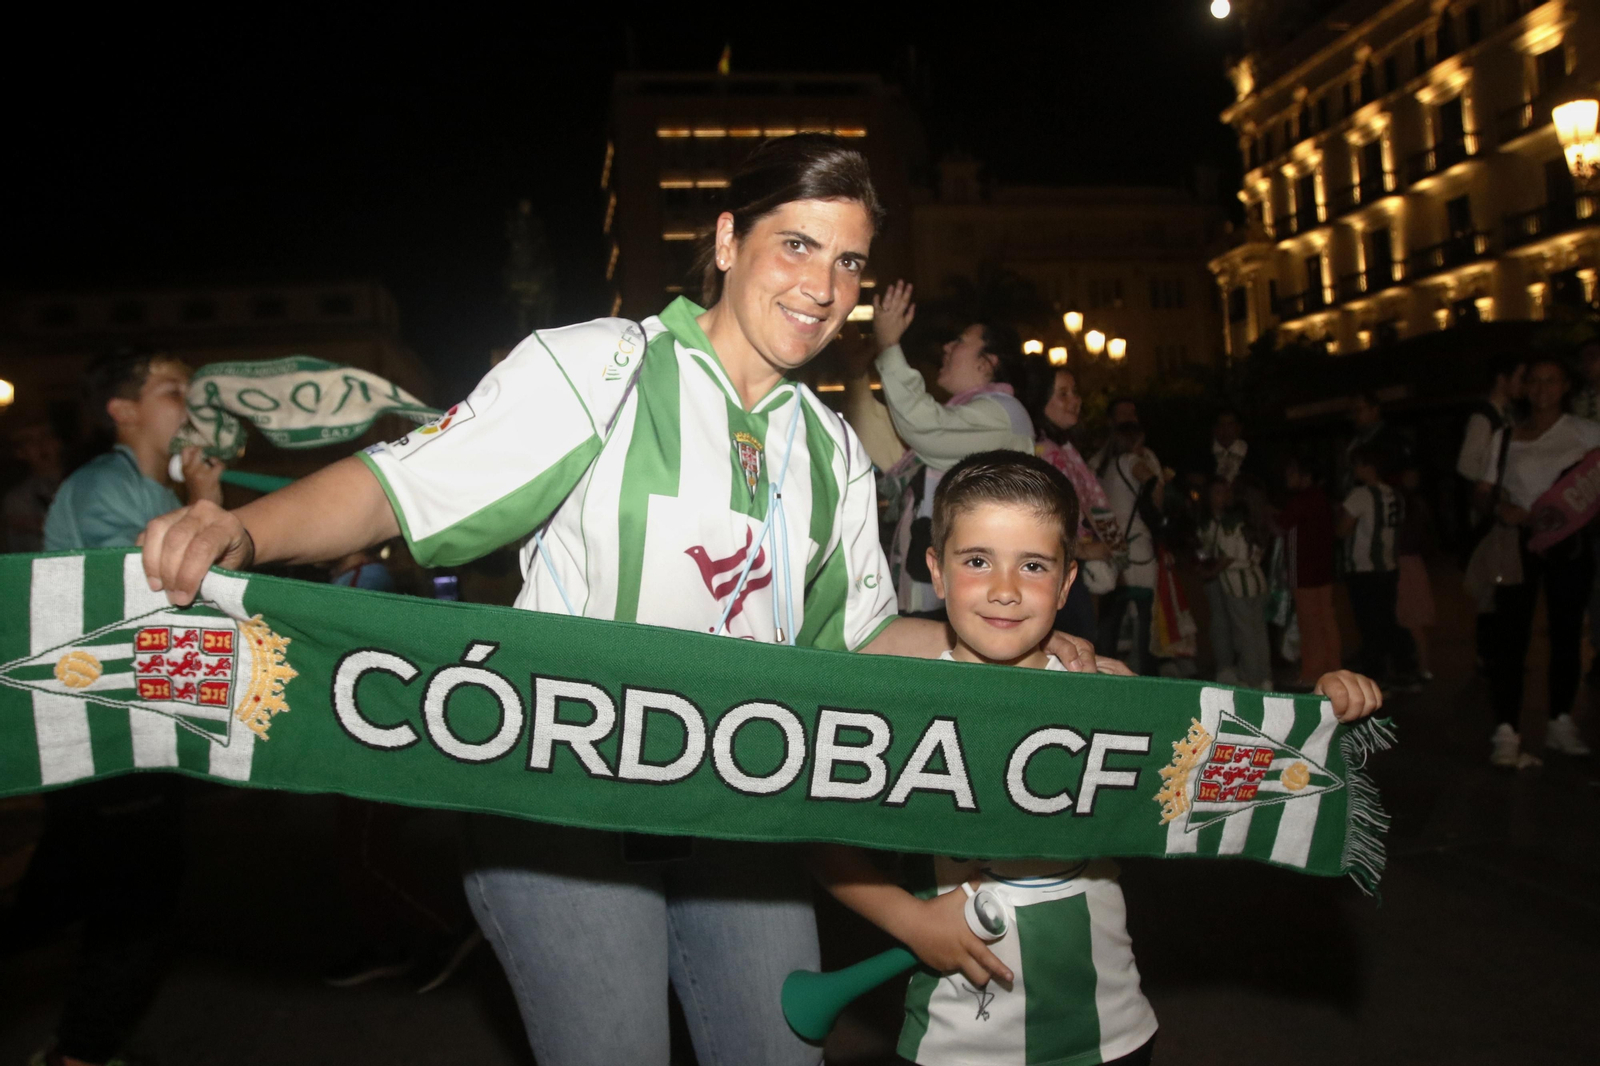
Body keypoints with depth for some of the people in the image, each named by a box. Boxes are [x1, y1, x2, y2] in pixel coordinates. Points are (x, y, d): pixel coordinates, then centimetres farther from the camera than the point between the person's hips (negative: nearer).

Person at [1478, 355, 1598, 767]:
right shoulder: (1505, 437, 9)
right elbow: (1484, 491, 8)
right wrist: (1502, 509, -12)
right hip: (1519, 543, 0)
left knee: (1566, 633, 7)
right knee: (1510, 634, -8)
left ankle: (1561, 722, 19)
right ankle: (1506, 731, -9)